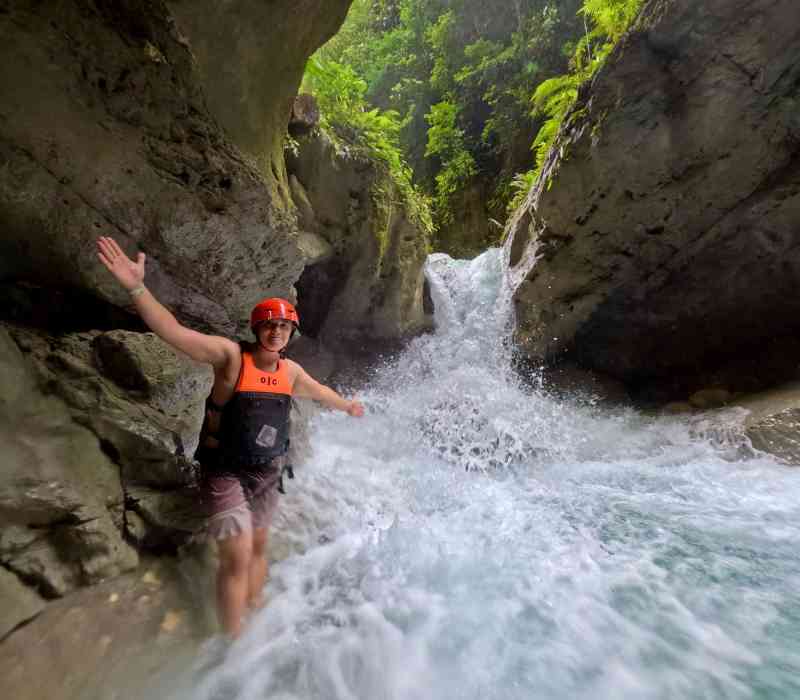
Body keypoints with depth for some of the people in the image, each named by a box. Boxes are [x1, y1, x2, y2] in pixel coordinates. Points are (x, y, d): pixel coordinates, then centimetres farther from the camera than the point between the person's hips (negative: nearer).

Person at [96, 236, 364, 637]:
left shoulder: (291, 371, -1)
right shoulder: (231, 355, -17)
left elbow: (319, 391, 19)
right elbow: (173, 332, -29)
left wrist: (347, 406, 34)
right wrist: (136, 287, -43)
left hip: (267, 473, 6)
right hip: (225, 472, -6)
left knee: (258, 548, 20)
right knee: (237, 559, -5)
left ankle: (255, 616, 42)